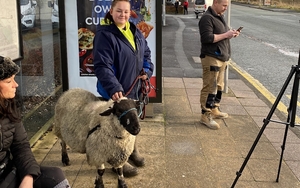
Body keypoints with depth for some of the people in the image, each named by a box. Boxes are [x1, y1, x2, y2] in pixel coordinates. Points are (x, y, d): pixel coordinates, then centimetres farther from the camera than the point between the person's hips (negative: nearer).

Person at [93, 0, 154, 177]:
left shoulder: (135, 31, 8)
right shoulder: (105, 34, -18)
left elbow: (146, 53, 19)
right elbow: (102, 66, -26)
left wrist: (147, 70, 1)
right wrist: (113, 88, -36)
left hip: (135, 87, 8)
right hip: (117, 90, -8)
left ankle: (133, 150, 44)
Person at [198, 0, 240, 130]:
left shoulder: (219, 17, 18)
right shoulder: (207, 18, -13)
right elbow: (208, 38, -22)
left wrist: (230, 34, 8)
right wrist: (226, 35, -17)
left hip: (222, 58, 10)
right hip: (211, 58, -10)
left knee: (219, 86, 15)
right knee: (210, 88, -8)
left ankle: (214, 110, 27)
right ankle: (206, 116, -2)